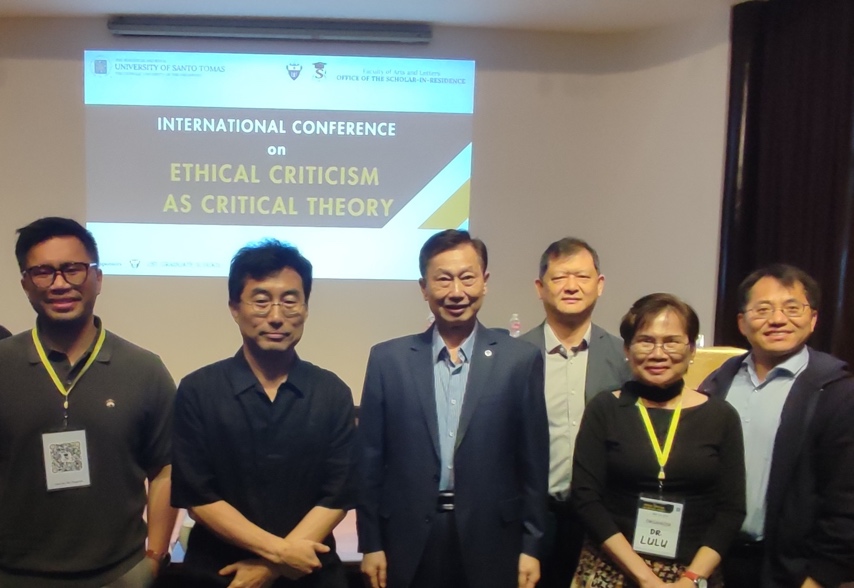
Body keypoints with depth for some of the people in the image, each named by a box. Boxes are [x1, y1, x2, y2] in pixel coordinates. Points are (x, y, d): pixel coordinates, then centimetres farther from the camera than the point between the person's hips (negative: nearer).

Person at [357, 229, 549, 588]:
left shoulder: (520, 359, -3)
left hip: (491, 540, 0)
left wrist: (531, 546, 0)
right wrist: (371, 544, 1)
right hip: (409, 543, 1)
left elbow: (533, 463, 0)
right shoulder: (388, 359, -2)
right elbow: (370, 460, 1)